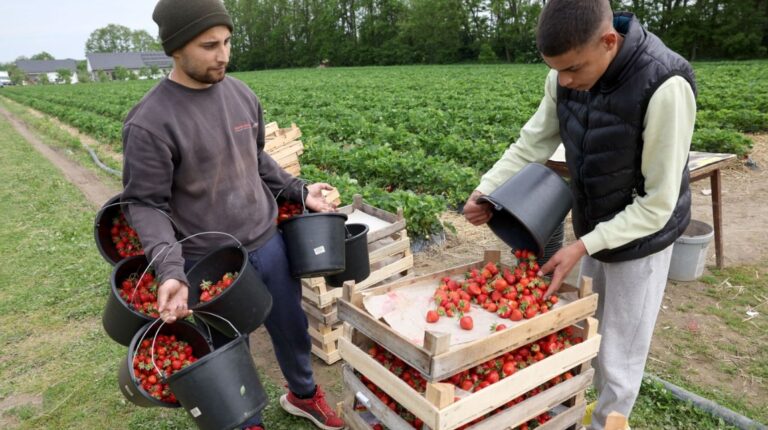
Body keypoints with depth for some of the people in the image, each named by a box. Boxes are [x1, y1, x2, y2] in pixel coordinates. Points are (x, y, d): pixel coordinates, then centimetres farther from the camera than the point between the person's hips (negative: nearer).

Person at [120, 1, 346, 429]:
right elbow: (146, 205, -14)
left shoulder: (242, 94, -1)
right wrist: (171, 271, -27)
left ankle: (303, 393, 51)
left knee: (292, 326, 23)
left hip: (268, 243, 5)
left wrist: (299, 191, 5)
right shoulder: (150, 123, -18)